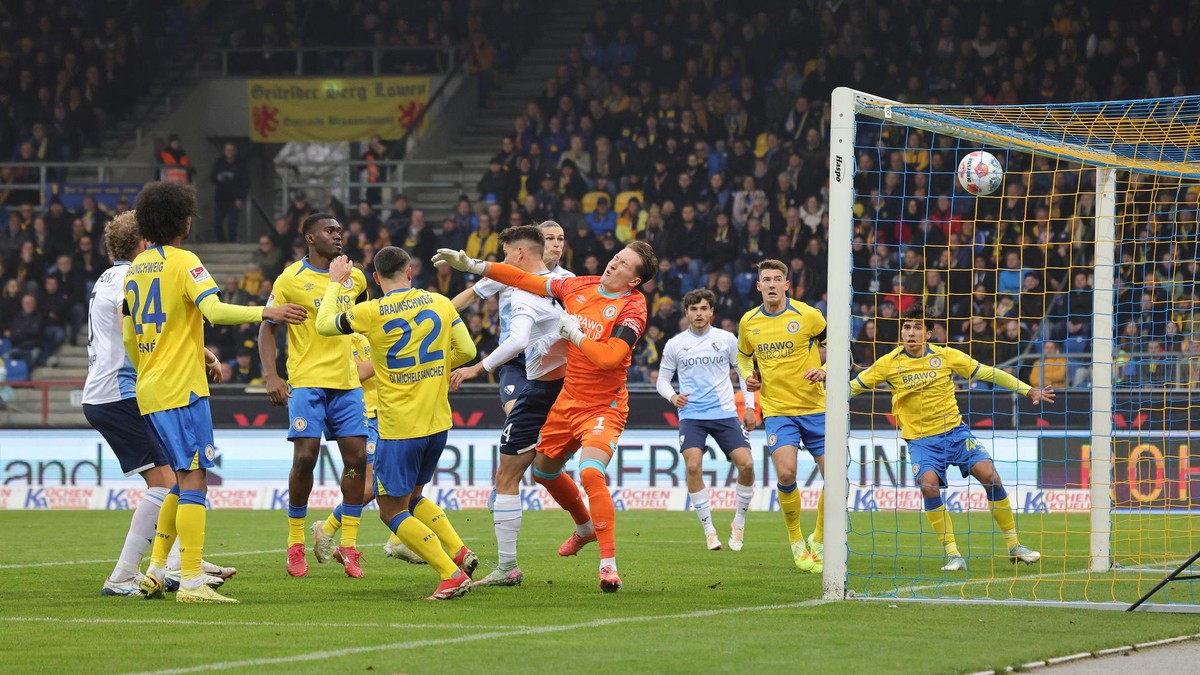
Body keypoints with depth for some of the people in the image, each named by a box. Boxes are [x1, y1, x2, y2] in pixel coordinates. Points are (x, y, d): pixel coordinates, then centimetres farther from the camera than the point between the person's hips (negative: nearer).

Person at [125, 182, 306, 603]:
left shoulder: (136, 268, 14)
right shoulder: (182, 262, -9)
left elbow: (129, 337, 19)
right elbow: (214, 311, -23)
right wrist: (265, 313, -16)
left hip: (149, 391, 8)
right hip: (182, 389, -8)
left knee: (185, 481, 17)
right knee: (193, 481, -8)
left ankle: (156, 572, 16)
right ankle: (191, 583, -13)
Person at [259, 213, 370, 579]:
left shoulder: (355, 277, 9)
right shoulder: (290, 279, -4)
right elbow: (267, 328, -1)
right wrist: (270, 376, -13)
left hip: (347, 382, 5)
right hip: (306, 382, -4)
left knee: (357, 457, -3)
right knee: (305, 456, -11)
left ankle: (348, 545, 4)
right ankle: (295, 545, 3)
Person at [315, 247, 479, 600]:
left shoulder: (371, 313, -10)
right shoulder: (440, 303, 0)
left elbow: (324, 324, 6)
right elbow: (467, 350, 6)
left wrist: (335, 283, 21)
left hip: (399, 427, -6)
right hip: (438, 422, 6)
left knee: (392, 511, 3)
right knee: (412, 497, 24)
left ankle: (452, 575, -8)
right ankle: (459, 552, 8)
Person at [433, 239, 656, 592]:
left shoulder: (632, 307, -18)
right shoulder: (579, 287, 1)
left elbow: (609, 357, -29)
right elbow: (527, 281, 9)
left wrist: (573, 332, -18)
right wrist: (472, 265, 6)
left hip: (604, 408, -7)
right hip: (568, 400, 7)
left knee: (590, 473, -29)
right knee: (544, 470, 21)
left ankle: (608, 563, -24)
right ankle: (585, 527, 48)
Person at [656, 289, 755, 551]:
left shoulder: (727, 339, 5)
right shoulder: (675, 344, 4)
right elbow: (662, 379, 12)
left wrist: (750, 405, 4)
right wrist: (672, 396, -9)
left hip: (725, 413, 1)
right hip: (691, 415, -1)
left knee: (746, 464, -13)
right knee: (693, 466, -21)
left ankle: (739, 522, 9)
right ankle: (708, 529, -9)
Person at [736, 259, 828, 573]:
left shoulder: (807, 316, -6)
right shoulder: (748, 322, 4)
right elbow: (743, 355, 23)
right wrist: (748, 377, 3)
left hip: (814, 408, 0)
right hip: (777, 410, 0)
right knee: (785, 473, -20)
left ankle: (818, 541, 18)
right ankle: (796, 541, 2)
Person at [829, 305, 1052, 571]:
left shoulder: (947, 356, -2)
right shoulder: (889, 363, -3)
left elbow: (989, 373, 6)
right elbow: (852, 387, 2)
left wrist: (1028, 390, 4)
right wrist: (825, 377, -17)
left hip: (955, 431, 1)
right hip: (920, 439, -1)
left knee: (989, 476, -15)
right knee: (929, 485, -27)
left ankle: (1013, 546, 1)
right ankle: (953, 555, -17)